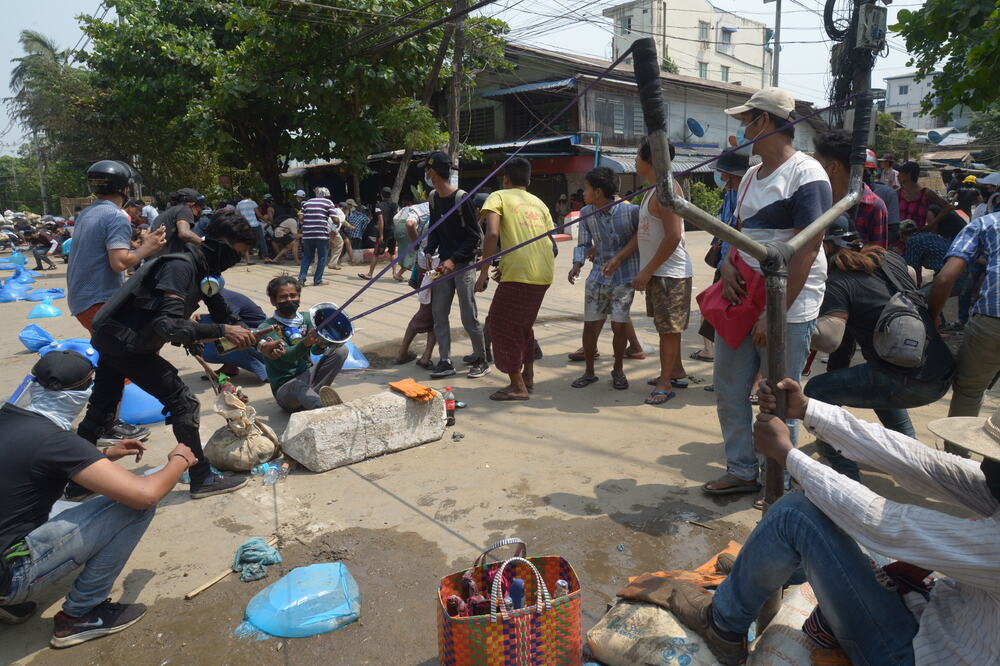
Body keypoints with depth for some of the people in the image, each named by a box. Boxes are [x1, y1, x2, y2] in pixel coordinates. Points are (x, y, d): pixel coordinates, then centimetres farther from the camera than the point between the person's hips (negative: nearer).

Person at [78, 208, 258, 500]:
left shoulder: (203, 268, 4)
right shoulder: (181, 266, -24)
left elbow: (223, 314, 13)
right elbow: (169, 325, -33)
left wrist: (253, 340, 8)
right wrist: (222, 331, -35)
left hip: (112, 340, 9)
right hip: (124, 342, -9)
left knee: (100, 410, 20)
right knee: (182, 402, -8)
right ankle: (202, 479, 0)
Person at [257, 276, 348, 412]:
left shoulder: (306, 319, 8)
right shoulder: (267, 327, -6)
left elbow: (316, 350, -7)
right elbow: (287, 356, -22)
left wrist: (321, 344, -33)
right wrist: (305, 343, -43)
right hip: (285, 386, -5)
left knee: (340, 350, -12)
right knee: (299, 386, -41)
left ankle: (315, 393, -29)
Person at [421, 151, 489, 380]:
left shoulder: (461, 198, -14)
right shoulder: (433, 198, 8)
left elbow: (475, 236, -13)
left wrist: (454, 260, -19)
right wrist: (429, 251, 1)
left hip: (463, 264, -7)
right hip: (444, 263, 7)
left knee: (469, 317, -3)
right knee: (439, 314, 4)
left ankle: (481, 360, 14)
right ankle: (445, 362, 12)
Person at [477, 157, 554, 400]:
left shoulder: (498, 197, 3)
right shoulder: (539, 203, 21)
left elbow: (492, 233, -15)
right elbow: (551, 242, 19)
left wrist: (483, 271, -10)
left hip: (518, 273, -7)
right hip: (544, 273, 7)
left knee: (502, 323, 4)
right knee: (524, 323, 23)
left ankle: (517, 386, 3)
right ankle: (528, 376, 29)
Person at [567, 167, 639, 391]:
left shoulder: (630, 211, -11)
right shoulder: (586, 213, 0)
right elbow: (584, 243, 5)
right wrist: (577, 264, -13)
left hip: (624, 277, -3)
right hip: (598, 277, 3)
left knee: (618, 326, -4)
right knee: (590, 325, 4)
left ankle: (618, 370, 18)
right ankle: (589, 371, 22)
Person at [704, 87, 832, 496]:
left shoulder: (806, 174, -11)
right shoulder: (752, 175, 15)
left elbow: (806, 251, -17)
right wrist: (728, 264, 0)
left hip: (787, 308, -8)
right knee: (729, 390, 12)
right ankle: (741, 471, 27)